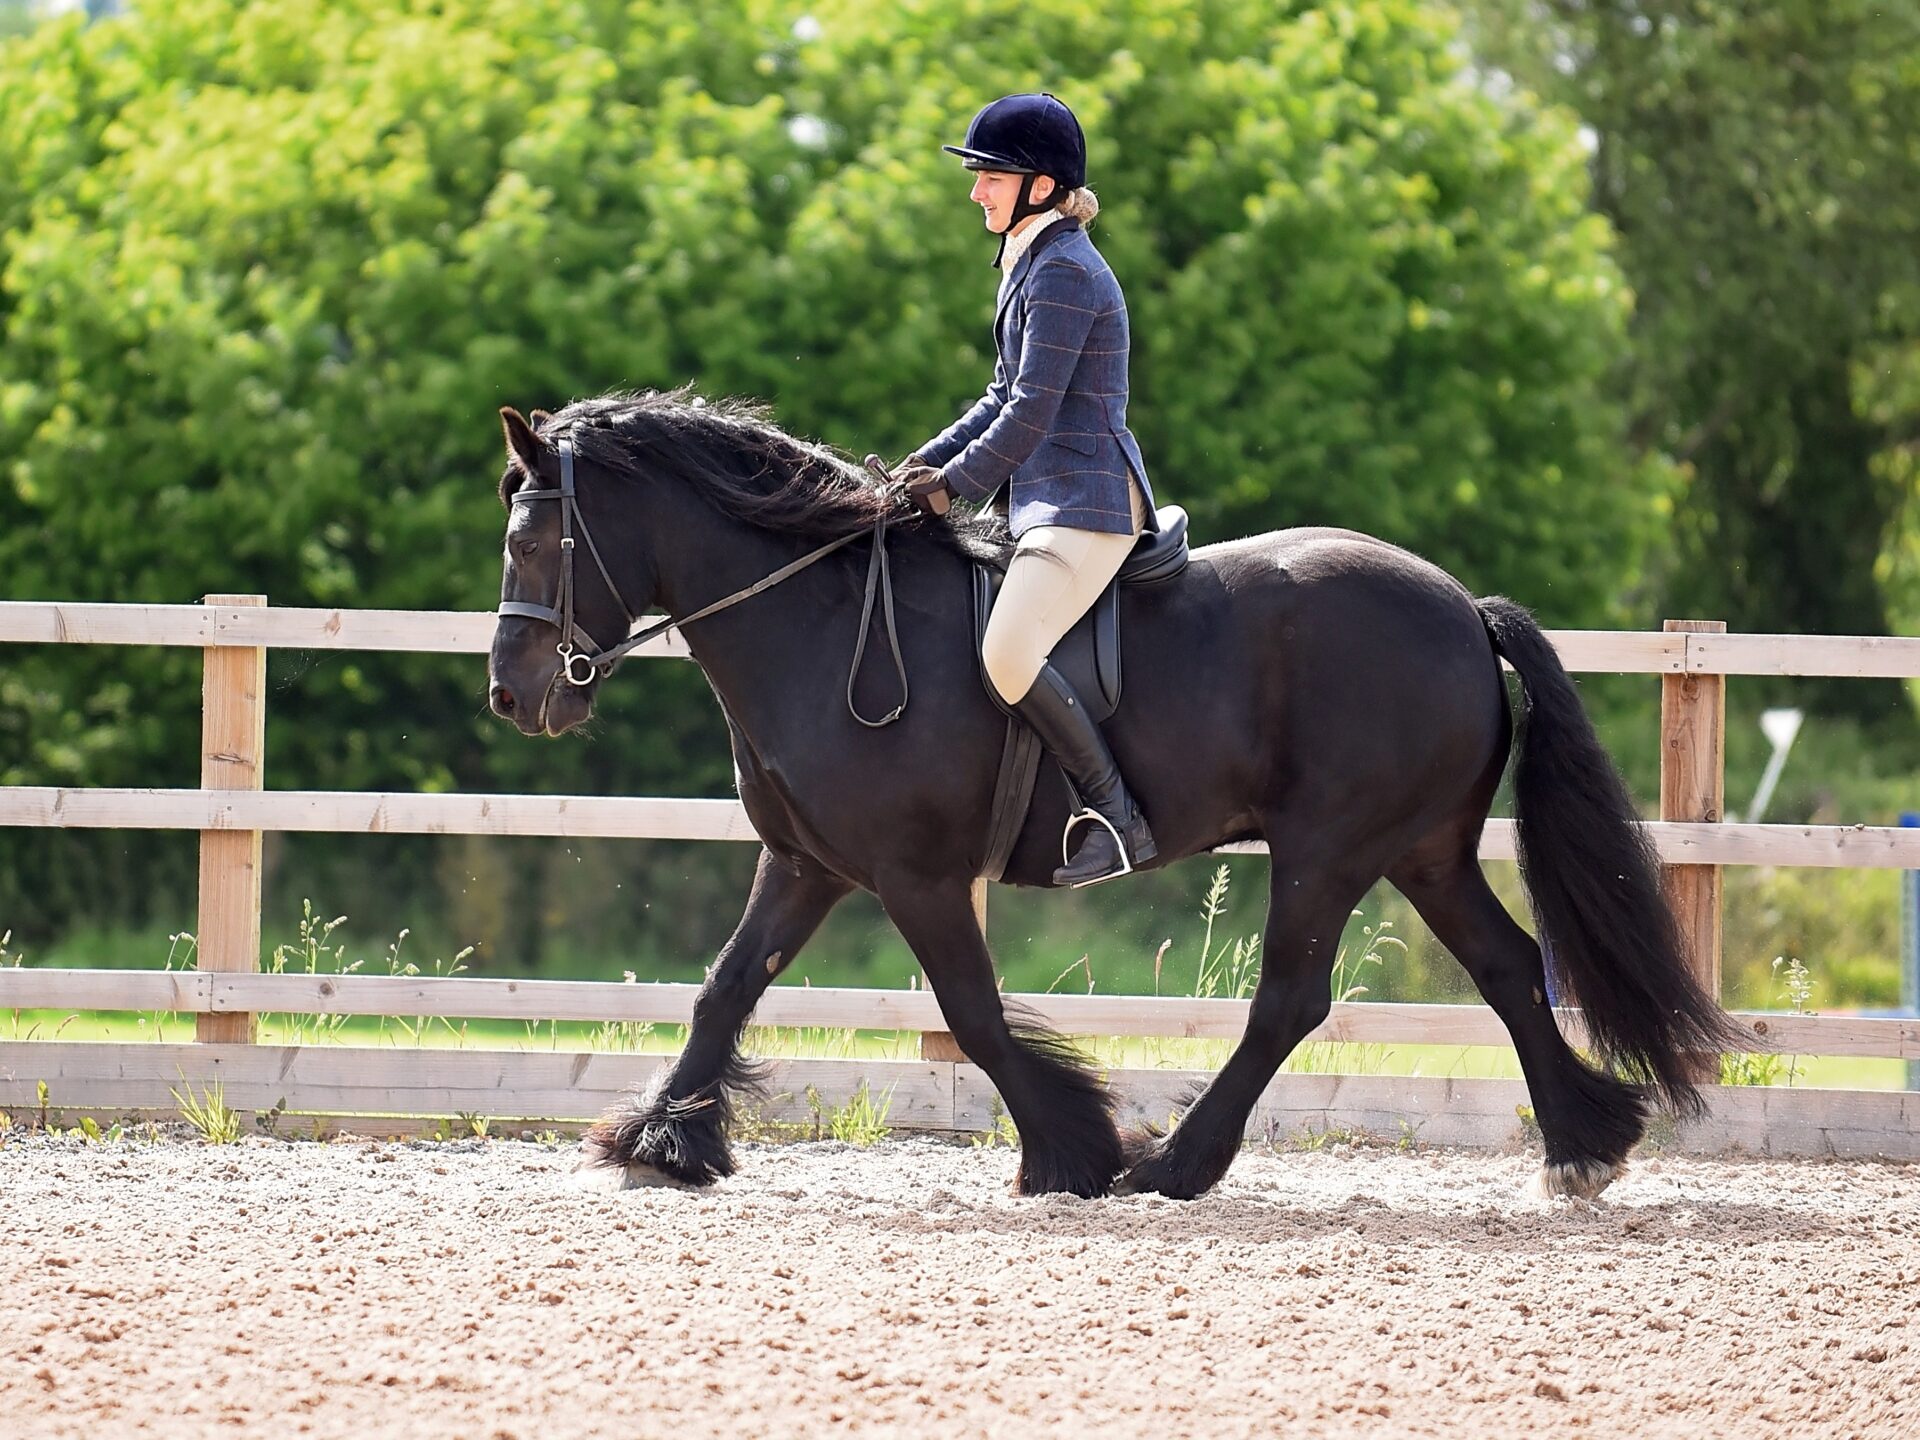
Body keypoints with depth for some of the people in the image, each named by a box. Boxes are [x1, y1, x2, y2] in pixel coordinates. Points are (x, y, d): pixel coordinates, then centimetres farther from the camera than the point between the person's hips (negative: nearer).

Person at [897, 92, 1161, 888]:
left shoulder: (1063, 271, -15)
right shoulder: (1030, 262, 17)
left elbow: (1031, 415, -18)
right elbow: (1005, 398, 22)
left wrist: (954, 486, -12)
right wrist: (927, 463, 10)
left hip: (1086, 498, -11)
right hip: (1043, 496, 11)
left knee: (1008, 654, -28)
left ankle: (1115, 815, -20)